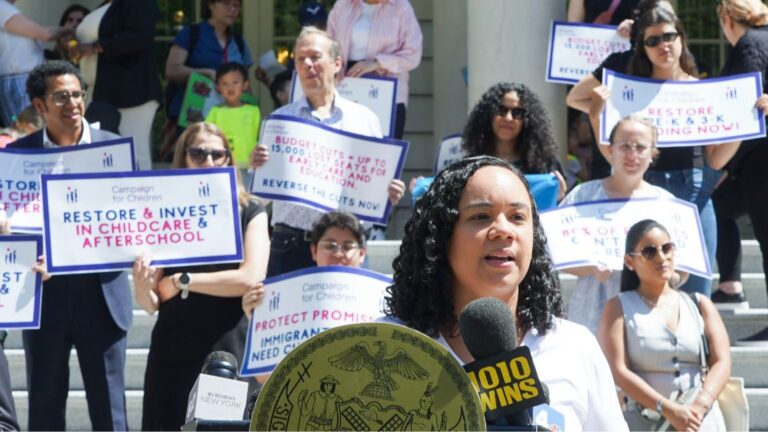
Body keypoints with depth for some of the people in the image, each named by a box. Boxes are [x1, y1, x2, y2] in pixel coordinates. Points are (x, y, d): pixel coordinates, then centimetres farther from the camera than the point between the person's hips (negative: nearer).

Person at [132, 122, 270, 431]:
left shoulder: (249, 213, 3)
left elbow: (251, 278, -13)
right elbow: (151, 304, 3)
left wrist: (181, 281, -8)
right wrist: (141, 284, -20)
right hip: (172, 353, 2)